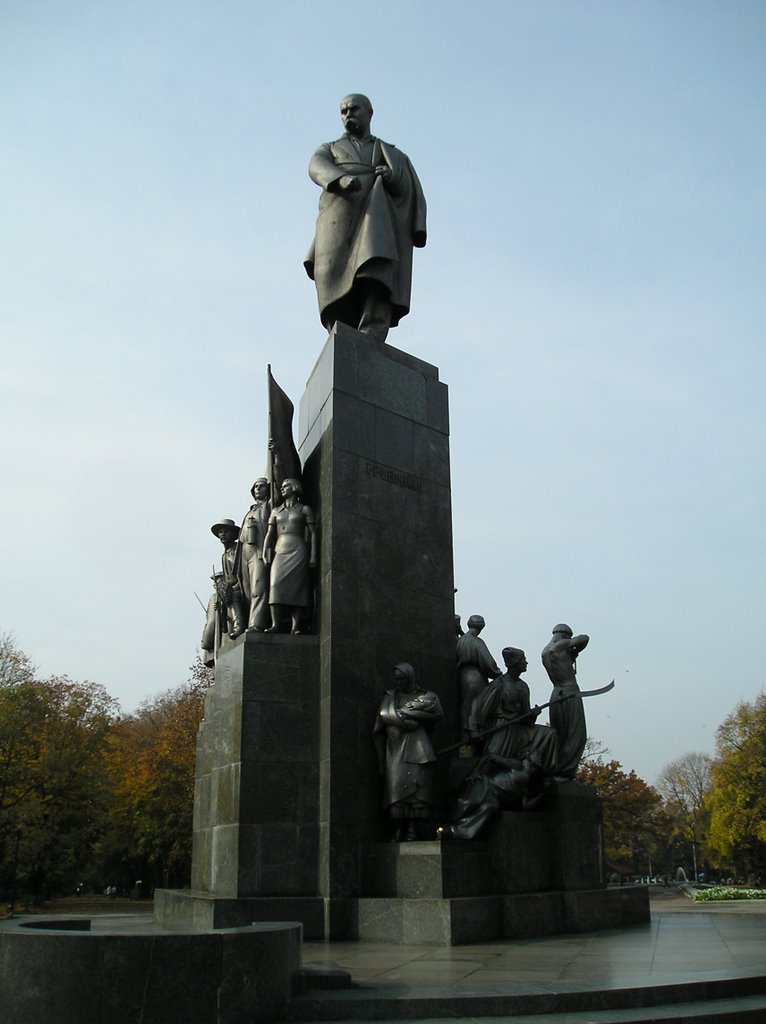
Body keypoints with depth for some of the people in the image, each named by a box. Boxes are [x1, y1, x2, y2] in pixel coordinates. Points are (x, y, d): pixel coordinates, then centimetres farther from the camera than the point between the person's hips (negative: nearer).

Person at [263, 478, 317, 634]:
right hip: (280, 552, 3)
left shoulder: (304, 509, 11)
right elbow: (269, 534, 16)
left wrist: (313, 557, -4)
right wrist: (265, 555, 4)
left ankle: (296, 627, -13)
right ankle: (275, 624, -19)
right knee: (276, 585, -14)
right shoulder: (276, 511, 21)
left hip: (298, 551, -3)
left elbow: (312, 534, 6)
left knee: (297, 587, -10)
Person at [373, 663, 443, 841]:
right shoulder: (390, 696, 16)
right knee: (396, 785, -11)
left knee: (417, 785, -11)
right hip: (395, 748, 1)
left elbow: (436, 711, -5)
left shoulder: (425, 696, 14)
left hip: (417, 748, 0)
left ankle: (413, 829, -9)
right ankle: (399, 829, -10)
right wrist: (410, 720, -6)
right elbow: (385, 714, 1)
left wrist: (401, 712, -4)